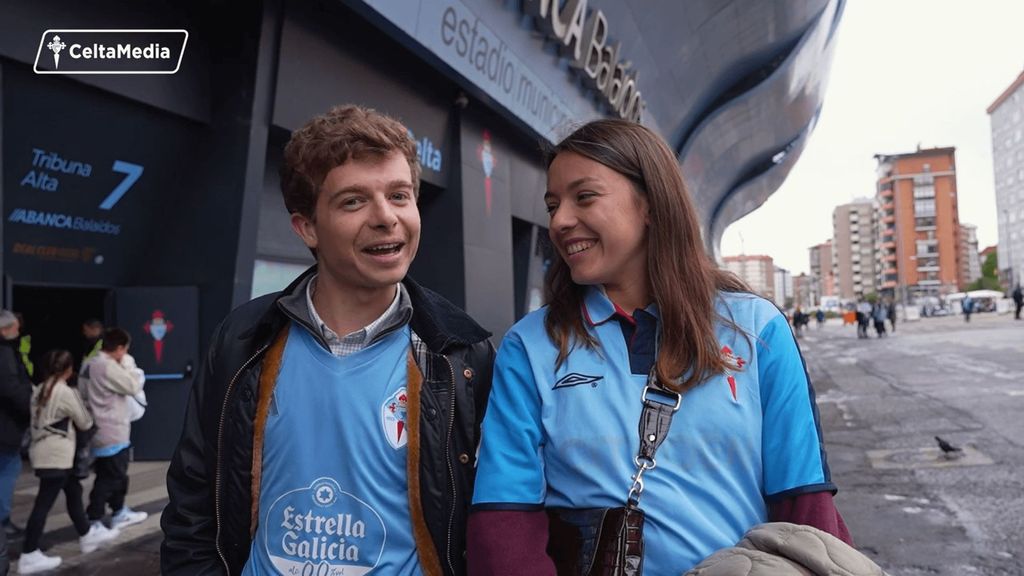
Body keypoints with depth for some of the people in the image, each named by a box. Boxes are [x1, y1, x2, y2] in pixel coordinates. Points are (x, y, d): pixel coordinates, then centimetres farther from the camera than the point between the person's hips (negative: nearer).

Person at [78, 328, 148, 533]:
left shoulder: (90, 363, 8)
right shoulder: (108, 366, -21)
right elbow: (133, 387, -17)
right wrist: (128, 364, -8)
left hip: (102, 431, 10)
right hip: (111, 433, -10)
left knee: (116, 474, 21)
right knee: (108, 478, 0)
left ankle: (119, 512, 34)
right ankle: (93, 521, 5)